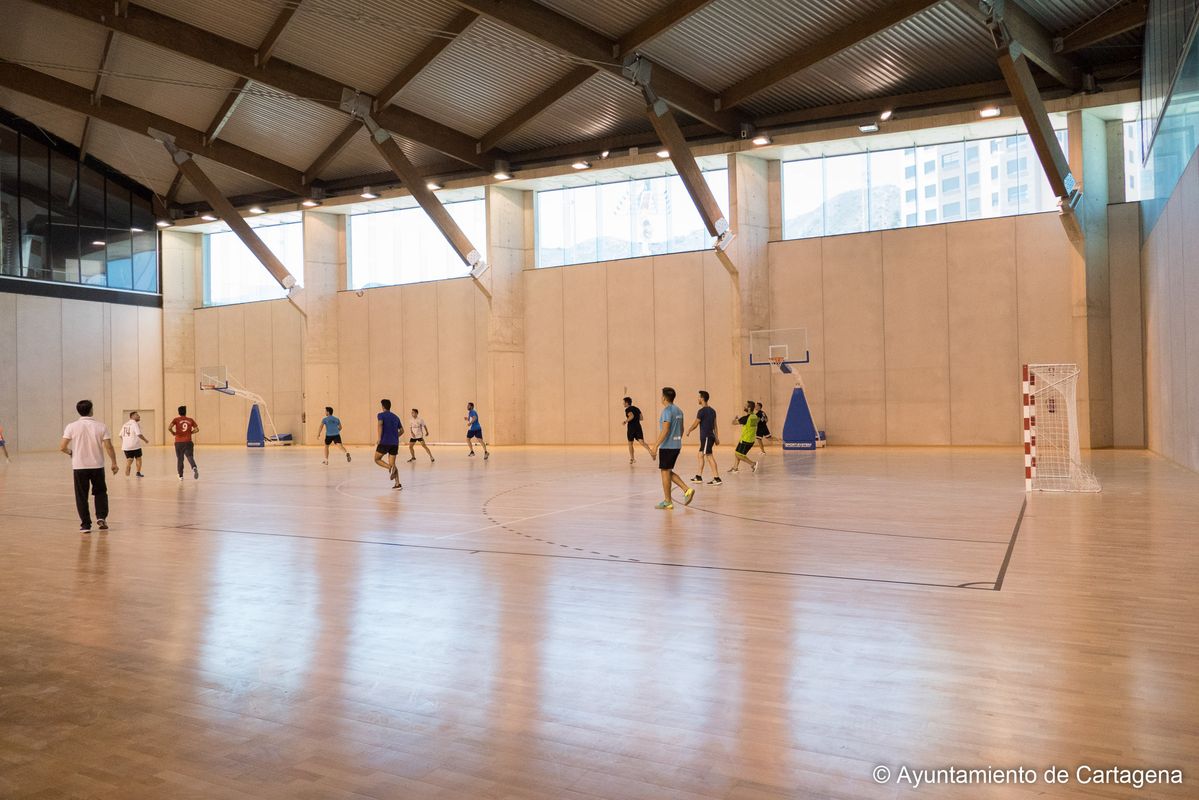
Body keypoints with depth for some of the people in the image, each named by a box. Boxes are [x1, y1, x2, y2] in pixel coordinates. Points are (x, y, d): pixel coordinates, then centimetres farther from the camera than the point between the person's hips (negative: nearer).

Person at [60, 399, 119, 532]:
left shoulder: (72, 426, -5)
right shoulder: (101, 426, -4)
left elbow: (62, 447, -7)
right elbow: (109, 447, -7)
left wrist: (70, 452, 15)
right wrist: (114, 463, 3)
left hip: (79, 466, 0)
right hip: (97, 466, 1)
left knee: (82, 496, 8)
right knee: (100, 492, 20)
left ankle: (86, 525, 8)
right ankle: (101, 517, 6)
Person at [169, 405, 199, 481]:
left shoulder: (176, 420, 0)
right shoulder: (190, 420, 4)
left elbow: (169, 428, -13)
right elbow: (197, 429, 2)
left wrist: (173, 433, 4)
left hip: (179, 442, 0)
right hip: (188, 442, 0)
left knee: (180, 459, 11)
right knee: (190, 457, -3)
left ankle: (181, 476, 16)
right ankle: (194, 467, -33)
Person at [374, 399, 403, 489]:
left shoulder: (381, 415, 1)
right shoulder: (395, 417, 17)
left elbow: (380, 424, -19)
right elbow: (401, 430, 18)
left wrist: (379, 438, -18)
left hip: (385, 442, -5)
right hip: (395, 443, 5)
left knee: (377, 459, 13)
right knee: (392, 463, 11)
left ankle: (390, 468, -14)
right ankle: (398, 484, -2)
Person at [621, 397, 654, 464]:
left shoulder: (627, 409, -6)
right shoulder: (637, 408, 16)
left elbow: (631, 416, -24)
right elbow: (641, 418, 17)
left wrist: (626, 421, -12)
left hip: (631, 428, -5)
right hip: (638, 427, 5)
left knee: (630, 444, 12)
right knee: (642, 442, -6)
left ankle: (632, 459, 15)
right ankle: (650, 451, -32)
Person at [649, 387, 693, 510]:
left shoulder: (667, 410, -14)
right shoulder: (679, 410, 12)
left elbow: (665, 430, -21)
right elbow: (681, 429, 18)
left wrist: (656, 446, -20)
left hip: (667, 446, -9)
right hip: (677, 445, 9)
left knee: (665, 472, 1)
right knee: (668, 472, 18)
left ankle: (667, 502, 5)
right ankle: (687, 490, 6)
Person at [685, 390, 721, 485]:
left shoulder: (702, 411, -14)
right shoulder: (712, 410, 12)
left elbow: (695, 424, -8)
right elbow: (715, 425, 16)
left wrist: (689, 431, 10)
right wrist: (716, 437, 19)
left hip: (705, 437, -9)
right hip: (711, 436, 9)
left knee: (709, 456, -10)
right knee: (701, 455, 17)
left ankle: (717, 478, -13)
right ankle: (699, 477, 22)